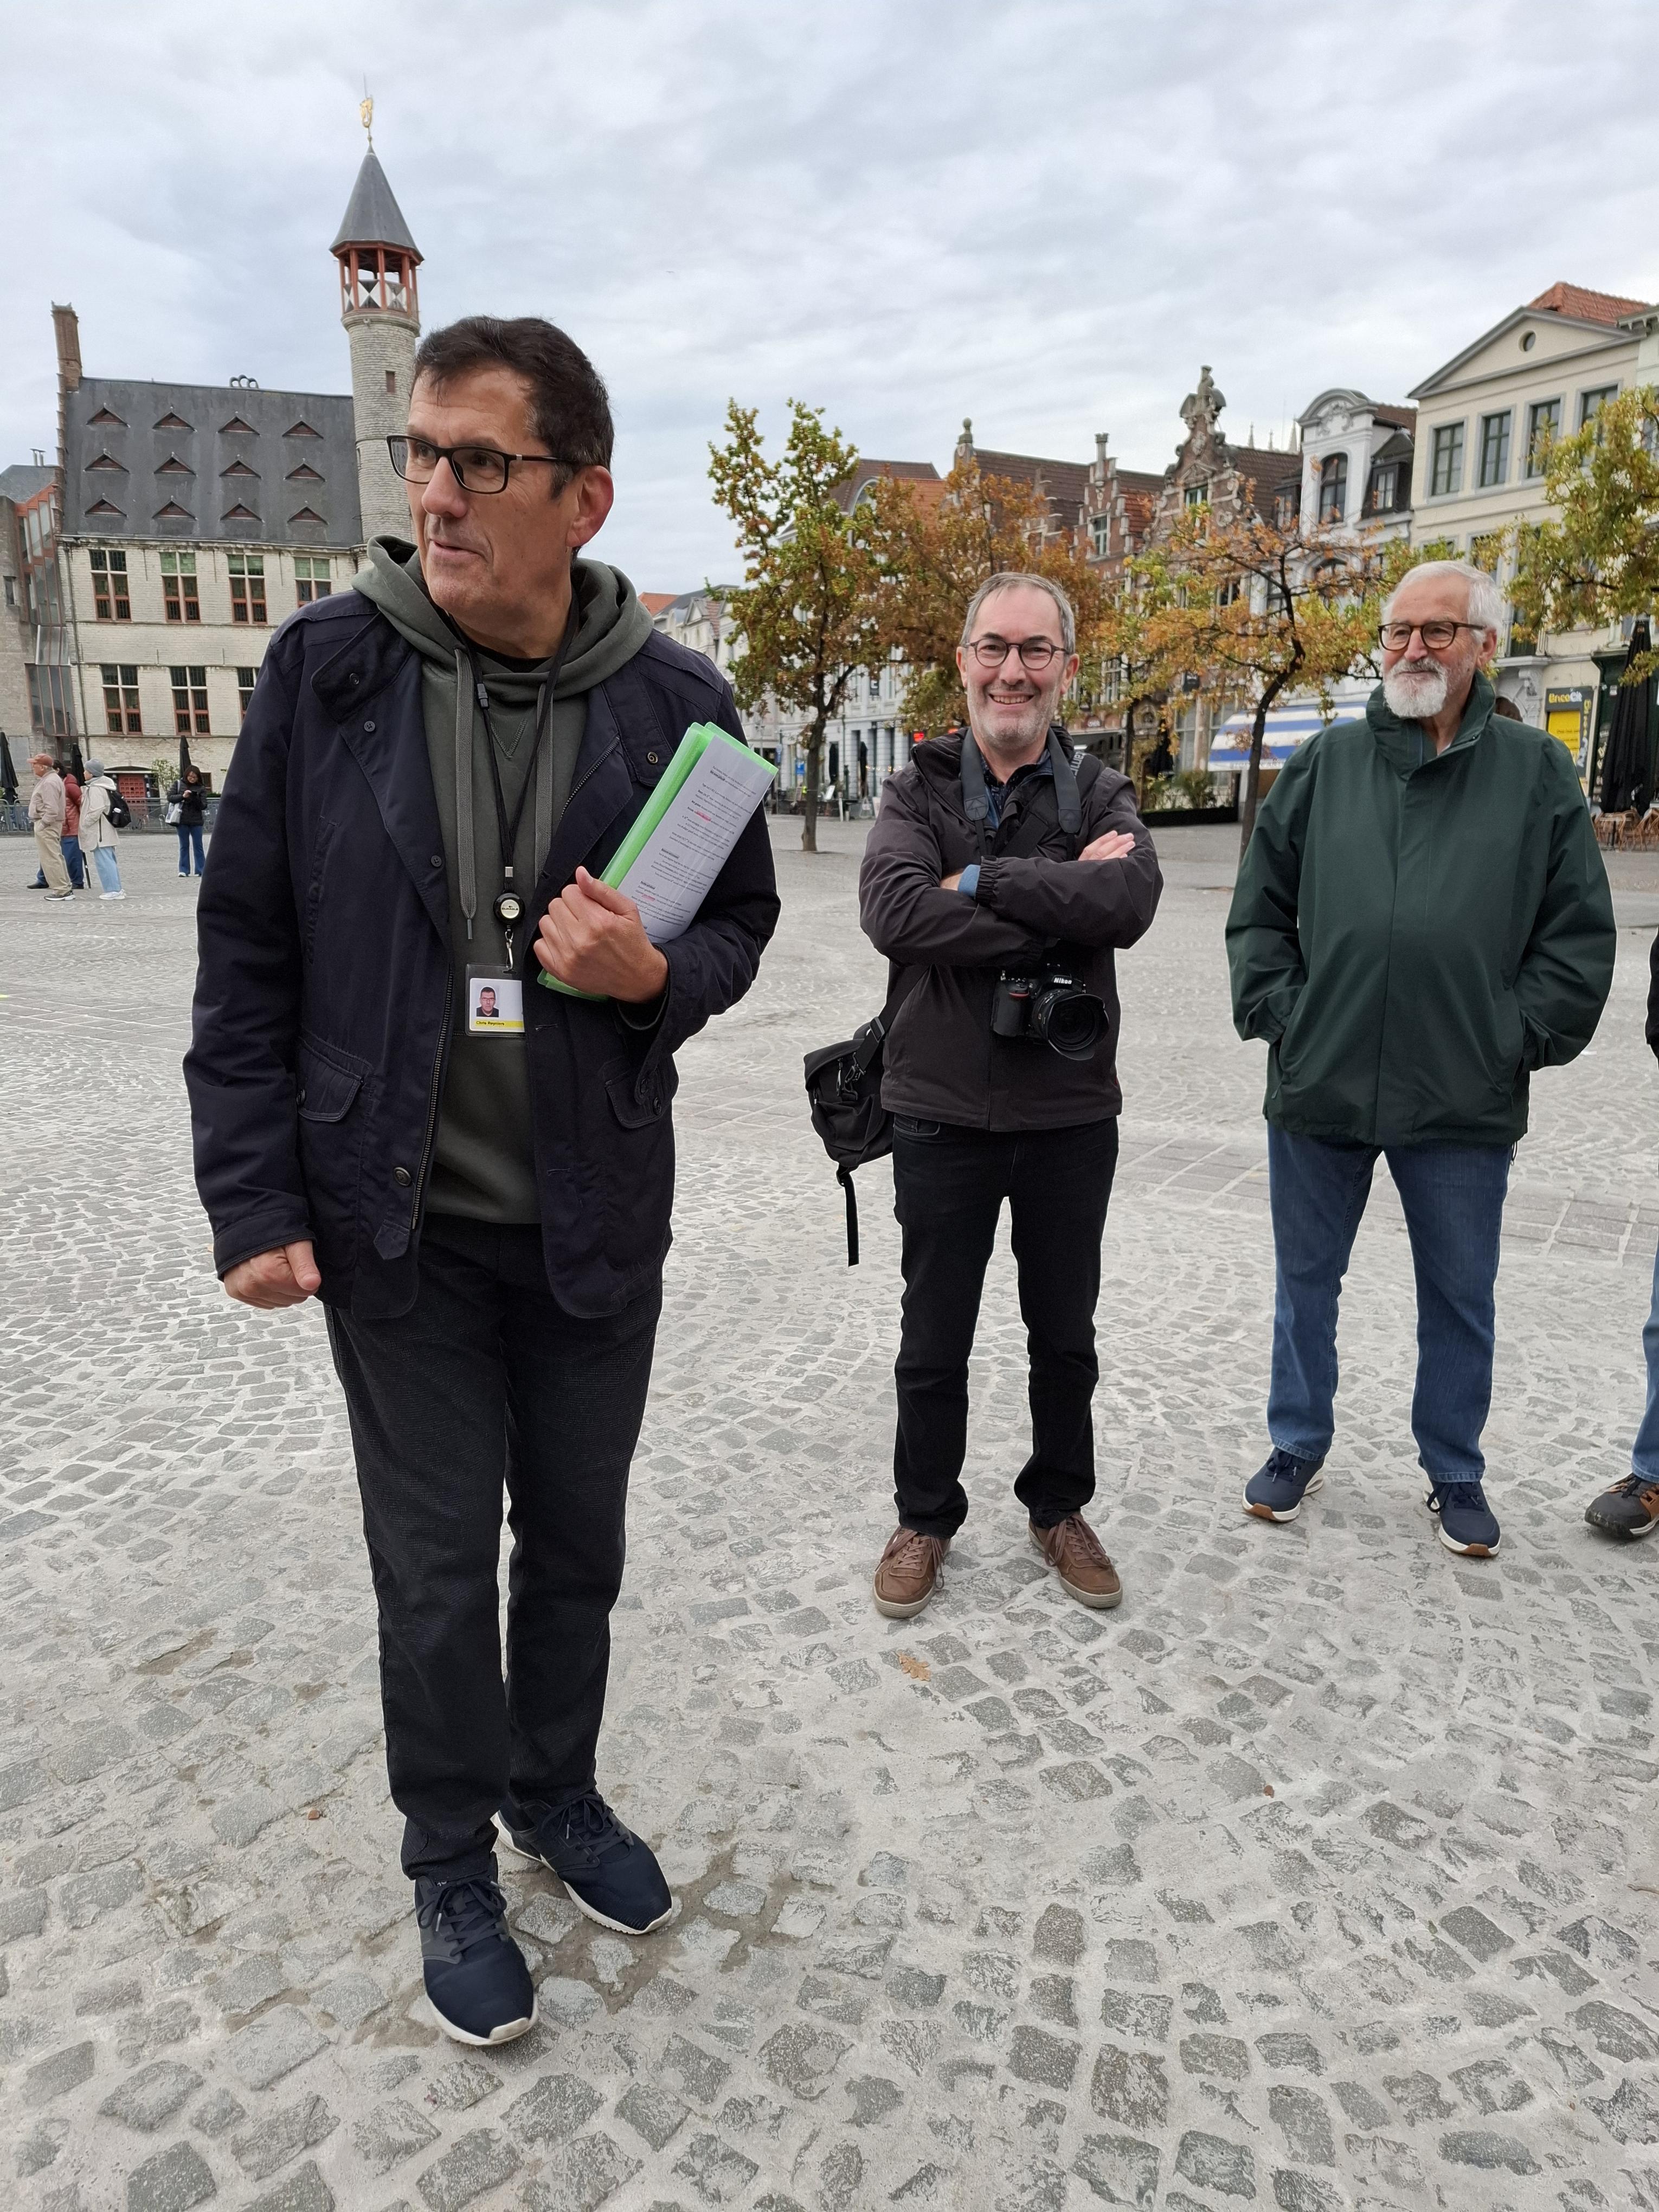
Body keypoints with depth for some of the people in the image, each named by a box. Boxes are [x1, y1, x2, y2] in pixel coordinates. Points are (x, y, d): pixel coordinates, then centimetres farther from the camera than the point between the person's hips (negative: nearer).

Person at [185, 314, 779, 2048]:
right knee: (436, 1571, 11)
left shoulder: (674, 699, -4)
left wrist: (655, 975, -18)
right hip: (398, 1222, -1)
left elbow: (741, 917, 6)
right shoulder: (326, 665, -6)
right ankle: (452, 1865, 37)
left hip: (599, 1220, 2)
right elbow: (247, 950, -3)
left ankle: (555, 1793, 45)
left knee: (577, 1543, 18)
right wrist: (251, 1201, -6)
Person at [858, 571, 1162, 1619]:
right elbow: (894, 913, -21)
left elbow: (1131, 900, -20)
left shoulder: (1102, 793, 3)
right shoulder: (918, 789, 0)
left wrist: (980, 880, -21)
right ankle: (926, 1519, 32)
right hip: (942, 1111, -1)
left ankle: (1061, 1509, 38)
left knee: (1066, 1335, 17)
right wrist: (1059, 913, -19)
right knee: (934, 1341, 12)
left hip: (1071, 1112, 1)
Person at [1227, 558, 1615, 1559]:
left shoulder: (1538, 771, 2)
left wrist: (1521, 1038, -5)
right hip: (1318, 1088, 1)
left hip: (1465, 1101, -1)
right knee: (1306, 1283, 14)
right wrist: (1278, 1012, -3)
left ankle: (1456, 1474, 33)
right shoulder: (1327, 762, 4)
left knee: (1460, 1298, 14)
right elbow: (1260, 906, 7)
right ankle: (1299, 1449, 33)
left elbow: (1580, 932, 2)